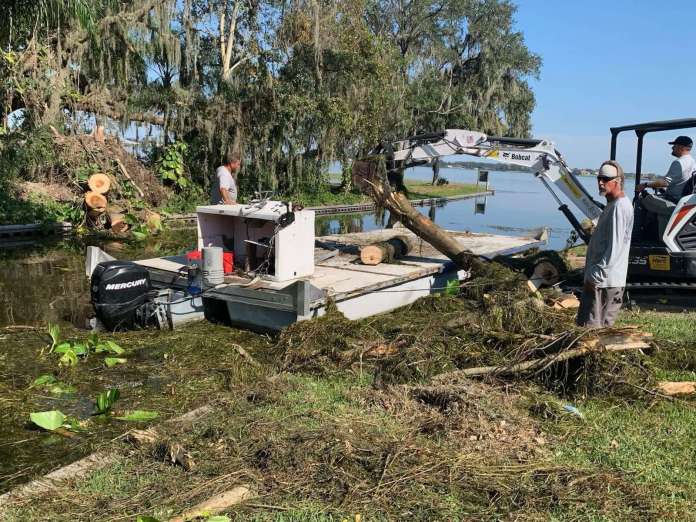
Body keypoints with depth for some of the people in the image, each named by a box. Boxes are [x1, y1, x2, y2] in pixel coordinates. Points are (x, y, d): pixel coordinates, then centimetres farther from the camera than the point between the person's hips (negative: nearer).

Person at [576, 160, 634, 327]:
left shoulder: (619, 207, -17)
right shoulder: (613, 204, 15)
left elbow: (614, 248, -23)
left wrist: (596, 275, -21)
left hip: (604, 281, -10)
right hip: (601, 278, 10)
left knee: (591, 326, -6)